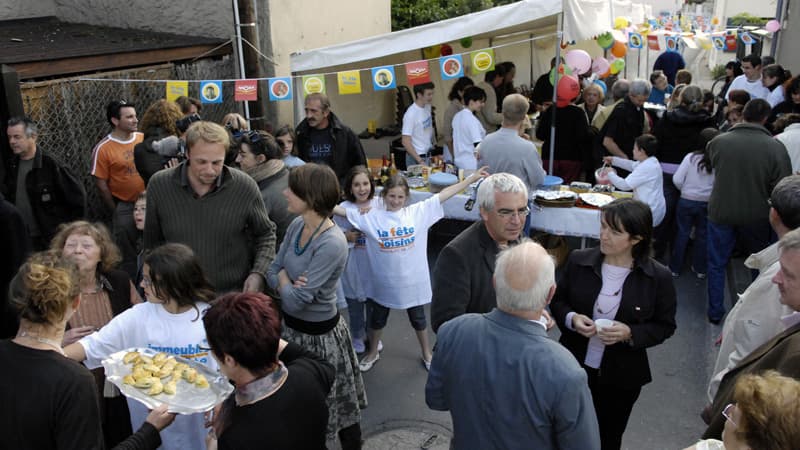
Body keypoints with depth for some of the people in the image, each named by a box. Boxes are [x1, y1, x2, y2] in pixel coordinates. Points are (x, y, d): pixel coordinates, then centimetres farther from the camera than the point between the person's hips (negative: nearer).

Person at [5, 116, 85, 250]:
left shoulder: (50, 165, -15)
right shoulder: (12, 165, 5)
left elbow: (77, 195, -13)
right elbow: (9, 198, 19)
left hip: (52, 238, -6)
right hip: (20, 238, 6)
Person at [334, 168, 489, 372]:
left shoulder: (418, 212, -10)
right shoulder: (372, 216, -11)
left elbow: (443, 195, -12)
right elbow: (342, 211, -14)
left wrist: (472, 178, -13)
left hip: (412, 279, 0)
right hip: (384, 281, 0)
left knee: (418, 317, 20)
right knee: (378, 317, 21)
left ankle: (427, 353, 43)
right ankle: (373, 352, 45)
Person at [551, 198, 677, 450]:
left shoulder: (658, 277, -14)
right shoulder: (579, 261, -10)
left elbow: (665, 326, -4)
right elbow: (557, 301, 3)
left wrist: (630, 333, -22)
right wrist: (571, 319, -19)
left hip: (622, 376, -1)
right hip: (574, 369, 1)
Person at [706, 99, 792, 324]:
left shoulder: (717, 142, -13)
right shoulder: (776, 147, -18)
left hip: (721, 212, 0)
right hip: (757, 217, 0)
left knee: (716, 264, 16)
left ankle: (715, 312, 23)